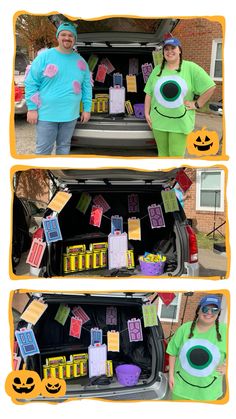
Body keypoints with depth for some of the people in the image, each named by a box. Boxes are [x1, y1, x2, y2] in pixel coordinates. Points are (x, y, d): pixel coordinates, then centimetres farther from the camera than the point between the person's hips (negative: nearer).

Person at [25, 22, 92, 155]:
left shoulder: (81, 61, 7)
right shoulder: (45, 56, -4)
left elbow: (87, 87, 11)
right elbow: (31, 83, -5)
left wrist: (87, 109, 6)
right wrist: (32, 108, -9)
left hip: (70, 115, 3)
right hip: (46, 114, -3)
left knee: (64, 147, 16)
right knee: (43, 149, 2)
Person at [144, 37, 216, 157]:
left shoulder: (190, 68, -4)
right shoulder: (157, 70, 8)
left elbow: (210, 87, -4)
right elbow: (149, 93, 11)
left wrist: (197, 104, -5)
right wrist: (147, 113, 5)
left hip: (181, 122, -3)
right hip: (159, 120, 4)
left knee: (176, 155, -1)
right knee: (163, 153, 14)